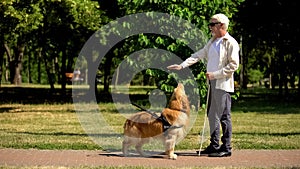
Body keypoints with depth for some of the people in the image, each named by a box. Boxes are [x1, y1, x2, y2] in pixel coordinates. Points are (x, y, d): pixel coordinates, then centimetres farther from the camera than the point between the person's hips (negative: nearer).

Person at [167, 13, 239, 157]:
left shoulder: (231, 43, -8)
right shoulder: (212, 42, 18)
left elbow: (233, 65, -14)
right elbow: (199, 55, 19)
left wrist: (215, 74, -15)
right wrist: (182, 65, 9)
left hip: (223, 84, -8)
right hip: (212, 83, 8)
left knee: (223, 116, -5)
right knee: (212, 115, 9)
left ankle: (226, 148, 0)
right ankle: (214, 146, 15)